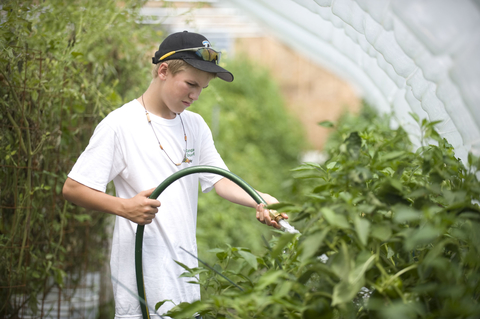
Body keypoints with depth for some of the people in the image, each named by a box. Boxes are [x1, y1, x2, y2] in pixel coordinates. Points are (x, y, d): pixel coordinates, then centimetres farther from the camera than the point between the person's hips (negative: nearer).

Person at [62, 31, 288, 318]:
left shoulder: (195, 126, 12)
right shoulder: (120, 125, -8)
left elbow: (220, 180, 5)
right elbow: (72, 188, -9)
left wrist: (260, 200, -14)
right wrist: (124, 207, -23)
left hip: (186, 271, 6)